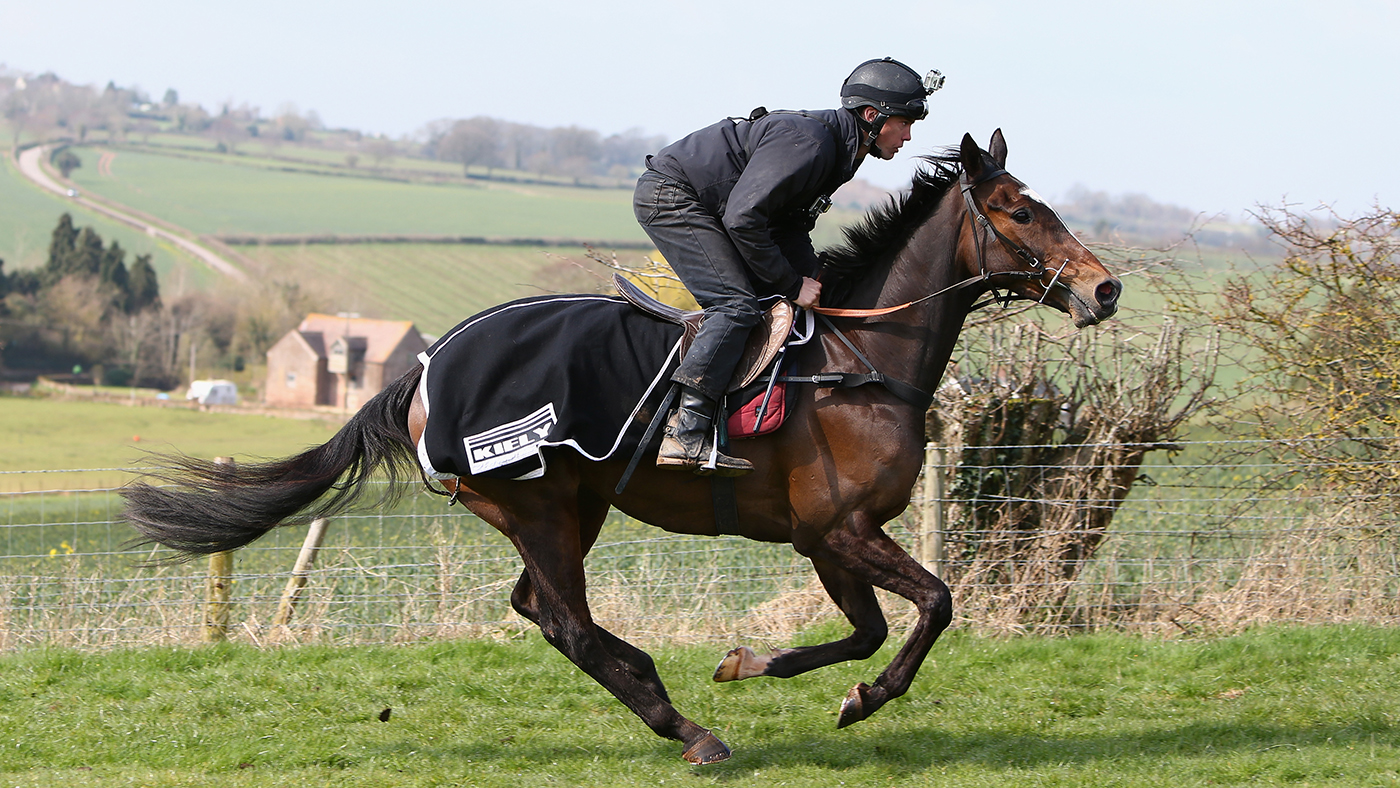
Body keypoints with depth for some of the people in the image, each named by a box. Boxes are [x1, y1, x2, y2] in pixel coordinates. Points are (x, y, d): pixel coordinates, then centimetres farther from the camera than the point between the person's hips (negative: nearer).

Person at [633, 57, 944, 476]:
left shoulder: (837, 150, 7)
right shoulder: (809, 142, -25)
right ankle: (685, 434, -30)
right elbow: (743, 218, -29)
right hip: (671, 196, -11)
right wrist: (792, 285, -21)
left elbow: (790, 225, 10)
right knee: (738, 305, -21)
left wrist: (809, 280, -7)